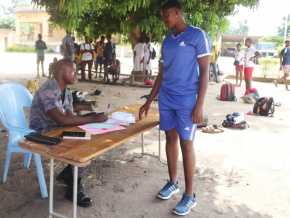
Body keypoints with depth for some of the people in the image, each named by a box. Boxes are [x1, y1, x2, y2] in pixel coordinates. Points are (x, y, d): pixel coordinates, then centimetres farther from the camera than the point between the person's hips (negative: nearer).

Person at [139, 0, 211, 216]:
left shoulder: (198, 35, -6)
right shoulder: (167, 41, 13)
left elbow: (204, 71, -9)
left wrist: (200, 104, -15)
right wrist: (149, 101, 15)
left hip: (187, 99, -6)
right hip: (166, 98, 6)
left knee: (186, 143, -3)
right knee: (170, 138, 12)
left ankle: (190, 195, 10)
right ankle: (172, 182, 28)